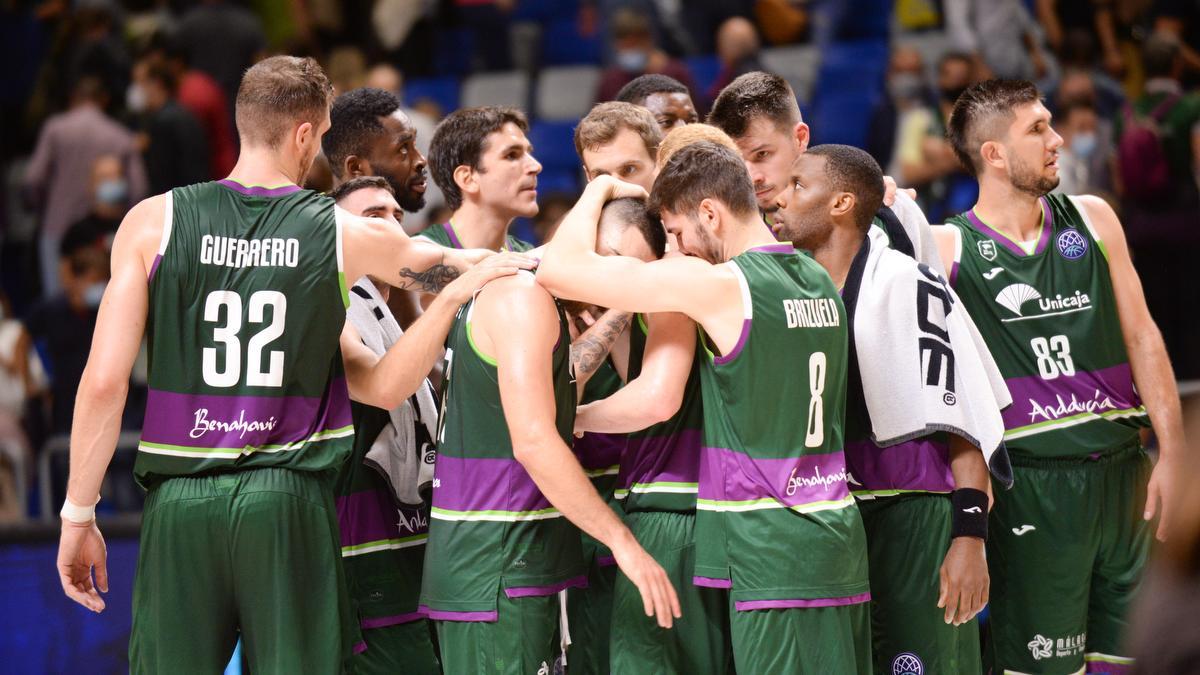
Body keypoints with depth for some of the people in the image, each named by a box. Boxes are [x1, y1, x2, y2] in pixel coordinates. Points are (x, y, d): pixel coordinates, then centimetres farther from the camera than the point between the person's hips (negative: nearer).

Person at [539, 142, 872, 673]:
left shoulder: (716, 285, -11)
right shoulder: (818, 280, 13)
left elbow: (560, 267, -9)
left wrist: (599, 190, 8)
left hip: (770, 553, -8)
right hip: (838, 540, 8)